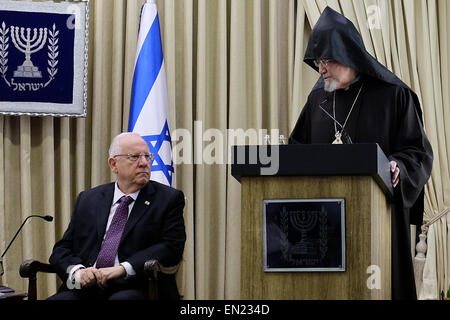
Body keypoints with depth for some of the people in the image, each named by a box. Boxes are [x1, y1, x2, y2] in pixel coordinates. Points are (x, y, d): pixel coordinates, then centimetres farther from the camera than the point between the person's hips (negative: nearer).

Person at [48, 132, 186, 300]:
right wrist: (77, 271, -8)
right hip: (86, 288, 4)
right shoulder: (87, 199, 18)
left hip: (134, 289, -3)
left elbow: (172, 247, -4)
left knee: (122, 299, -37)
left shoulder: (169, 198, 8)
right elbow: (62, 249, 15)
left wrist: (122, 269, -15)